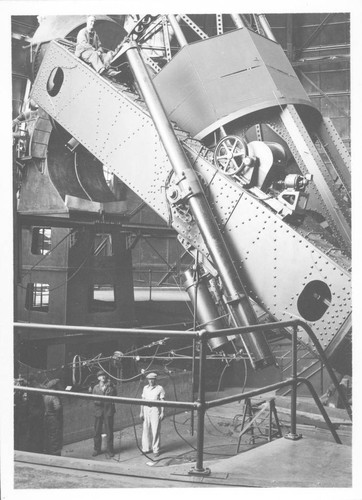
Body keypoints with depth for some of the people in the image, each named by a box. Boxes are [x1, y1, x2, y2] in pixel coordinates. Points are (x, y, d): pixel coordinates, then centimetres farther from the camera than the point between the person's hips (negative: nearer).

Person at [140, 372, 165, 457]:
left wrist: (162, 413, -8)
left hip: (155, 410, -4)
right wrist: (141, 412, 8)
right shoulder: (145, 388, 11)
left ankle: (156, 450, 2)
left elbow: (162, 401, -2)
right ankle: (147, 448, 12)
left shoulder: (159, 388, -1)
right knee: (146, 429, 3)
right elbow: (143, 400, 13)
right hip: (146, 409, 4)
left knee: (156, 430, -4)